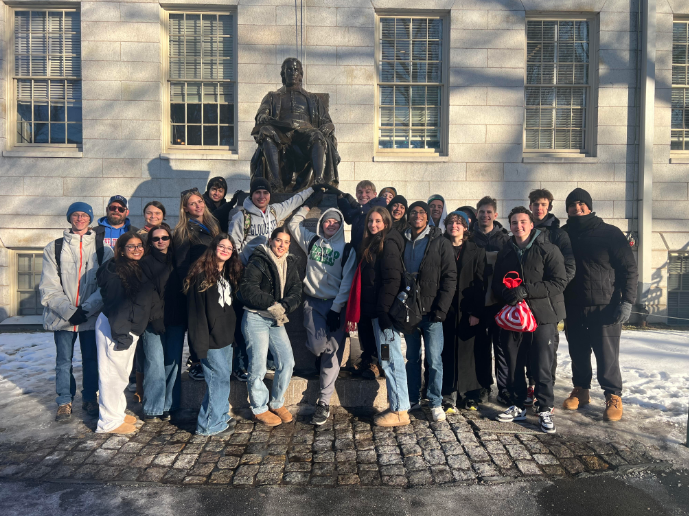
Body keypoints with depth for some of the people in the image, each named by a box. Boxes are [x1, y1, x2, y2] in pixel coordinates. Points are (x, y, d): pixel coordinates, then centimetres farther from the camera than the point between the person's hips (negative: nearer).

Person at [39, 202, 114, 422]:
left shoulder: (103, 250, 3)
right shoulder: (54, 248, 5)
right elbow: (48, 287, 0)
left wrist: (87, 309, -14)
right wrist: (68, 311, -12)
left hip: (92, 316, 0)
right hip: (62, 316, 1)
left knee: (91, 359, 9)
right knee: (64, 360, 8)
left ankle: (90, 398, 25)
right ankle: (65, 401, 23)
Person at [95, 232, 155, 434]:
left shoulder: (139, 271, 10)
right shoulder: (114, 271, -16)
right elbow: (114, 305, -20)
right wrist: (120, 334, -20)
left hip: (130, 329, 9)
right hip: (114, 328, -9)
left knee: (122, 372, 18)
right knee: (112, 373, 0)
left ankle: (118, 413, 32)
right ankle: (109, 421, 11)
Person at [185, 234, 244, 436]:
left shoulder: (229, 274, 14)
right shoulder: (202, 273, -11)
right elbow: (196, 309, -15)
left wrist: (233, 332, 15)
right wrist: (200, 341, -18)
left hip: (226, 336, 8)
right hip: (211, 337, -8)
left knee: (223, 376, 15)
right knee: (220, 378, -4)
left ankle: (221, 416, 29)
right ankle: (210, 425, 9)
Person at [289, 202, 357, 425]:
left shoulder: (346, 249, 3)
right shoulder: (312, 241, 12)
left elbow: (347, 282, -4)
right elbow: (294, 224, 27)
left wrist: (336, 308, -11)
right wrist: (308, 205, 26)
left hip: (335, 304, -2)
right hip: (313, 302, 2)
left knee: (331, 353, -4)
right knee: (317, 346, -14)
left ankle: (324, 403, 4)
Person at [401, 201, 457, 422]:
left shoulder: (440, 242, -1)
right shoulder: (402, 242, 9)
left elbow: (450, 278, -6)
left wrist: (440, 309, -12)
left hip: (431, 312, -3)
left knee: (434, 359, -2)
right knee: (412, 357, 13)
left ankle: (436, 403, 13)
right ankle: (412, 399, 25)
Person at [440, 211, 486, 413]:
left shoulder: (476, 251, 5)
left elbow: (480, 283, 0)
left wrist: (476, 312, -8)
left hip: (467, 311, -1)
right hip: (445, 310, 1)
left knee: (467, 352, 2)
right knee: (448, 352, 1)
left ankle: (471, 396, 16)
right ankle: (449, 398, 9)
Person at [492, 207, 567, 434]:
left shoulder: (548, 249, -3)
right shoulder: (505, 252, 12)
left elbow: (559, 282, -11)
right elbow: (496, 284, 14)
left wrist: (526, 290, -19)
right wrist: (507, 294, -9)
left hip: (542, 315, -4)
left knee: (542, 366, -2)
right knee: (513, 364, 9)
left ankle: (545, 410, 13)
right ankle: (517, 406, 24)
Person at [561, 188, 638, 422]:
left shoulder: (610, 233, -2)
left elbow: (629, 268, -3)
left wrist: (627, 301, -11)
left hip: (605, 308, -3)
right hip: (573, 309, 3)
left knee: (607, 355, 0)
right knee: (578, 354, 12)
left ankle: (613, 396, 16)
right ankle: (581, 390, 28)